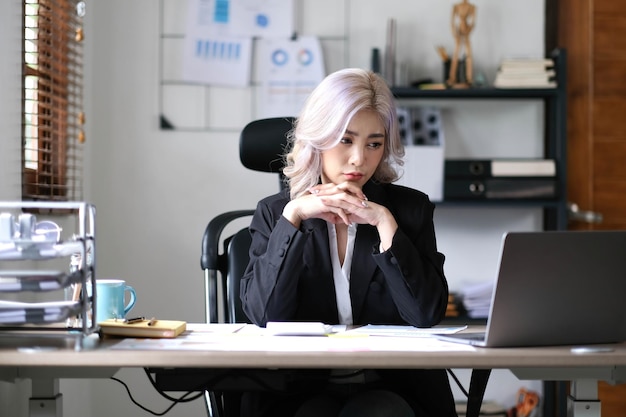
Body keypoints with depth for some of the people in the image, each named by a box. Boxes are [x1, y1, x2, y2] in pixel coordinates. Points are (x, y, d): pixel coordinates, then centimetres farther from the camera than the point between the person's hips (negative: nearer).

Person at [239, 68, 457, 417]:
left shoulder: (410, 208, 5)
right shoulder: (275, 212, 6)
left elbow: (428, 314, -8)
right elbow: (263, 313, -9)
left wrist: (384, 223, -14)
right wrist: (293, 215, -15)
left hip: (391, 388, 1)